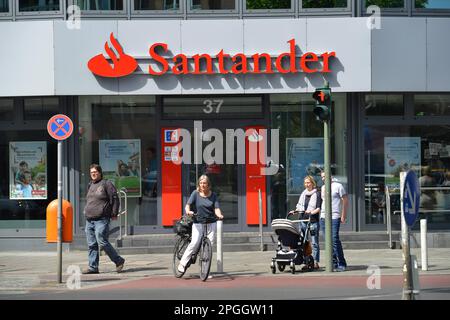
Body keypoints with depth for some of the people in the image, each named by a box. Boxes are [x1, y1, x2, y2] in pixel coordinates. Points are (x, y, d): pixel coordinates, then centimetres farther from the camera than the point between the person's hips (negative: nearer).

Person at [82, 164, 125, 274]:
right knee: (91, 244, 5)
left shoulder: (106, 184, -4)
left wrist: (114, 214, -9)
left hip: (101, 220, -8)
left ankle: (119, 261, 1)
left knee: (102, 242, -13)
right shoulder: (90, 185, 18)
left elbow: (114, 198, -7)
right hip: (89, 220, 8)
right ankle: (93, 267, 8)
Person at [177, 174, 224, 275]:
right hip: (198, 222, -2)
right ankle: (182, 263, -7)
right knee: (195, 242, -19)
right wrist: (188, 211, -31)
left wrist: (219, 215, -24)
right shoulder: (195, 193, 2)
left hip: (211, 223, 2)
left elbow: (216, 208, -2)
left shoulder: (213, 195, 7)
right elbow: (188, 205, -8)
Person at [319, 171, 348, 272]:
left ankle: (341, 263, -5)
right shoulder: (323, 187, 18)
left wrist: (343, 215, -10)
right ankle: (334, 263, 8)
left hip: (334, 217, -7)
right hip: (323, 217, 7)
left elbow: (345, 200, -3)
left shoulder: (338, 186, -2)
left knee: (335, 240, -12)